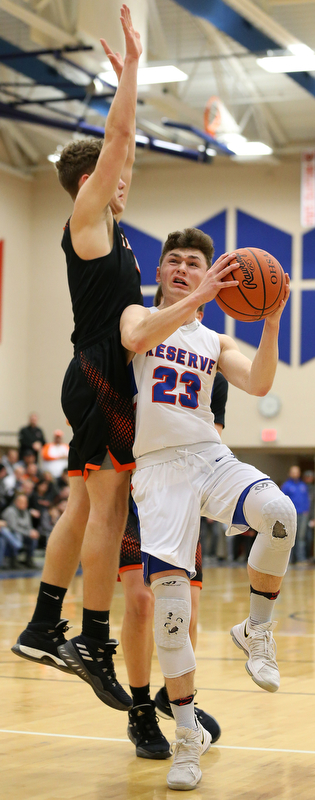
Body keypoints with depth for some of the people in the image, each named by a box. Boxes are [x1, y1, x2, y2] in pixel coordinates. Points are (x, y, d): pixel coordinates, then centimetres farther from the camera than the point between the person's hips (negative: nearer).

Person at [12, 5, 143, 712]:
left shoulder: (107, 227, 19)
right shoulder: (86, 218, -5)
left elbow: (122, 148, 28)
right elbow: (116, 139, -11)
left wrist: (128, 76, 29)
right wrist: (132, 65, -5)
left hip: (101, 380, 10)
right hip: (100, 377, -10)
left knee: (85, 506, 10)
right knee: (107, 506, -12)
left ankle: (44, 629, 13)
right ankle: (94, 647, -13)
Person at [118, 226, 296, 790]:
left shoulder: (216, 342, 19)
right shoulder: (139, 315, 11)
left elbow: (258, 385, 1)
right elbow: (137, 338, -15)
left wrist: (271, 324, -12)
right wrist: (198, 298, -24)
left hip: (211, 457, 2)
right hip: (158, 464, -2)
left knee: (279, 514, -30)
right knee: (168, 589, -17)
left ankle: (256, 629, -4)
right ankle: (188, 737, -6)